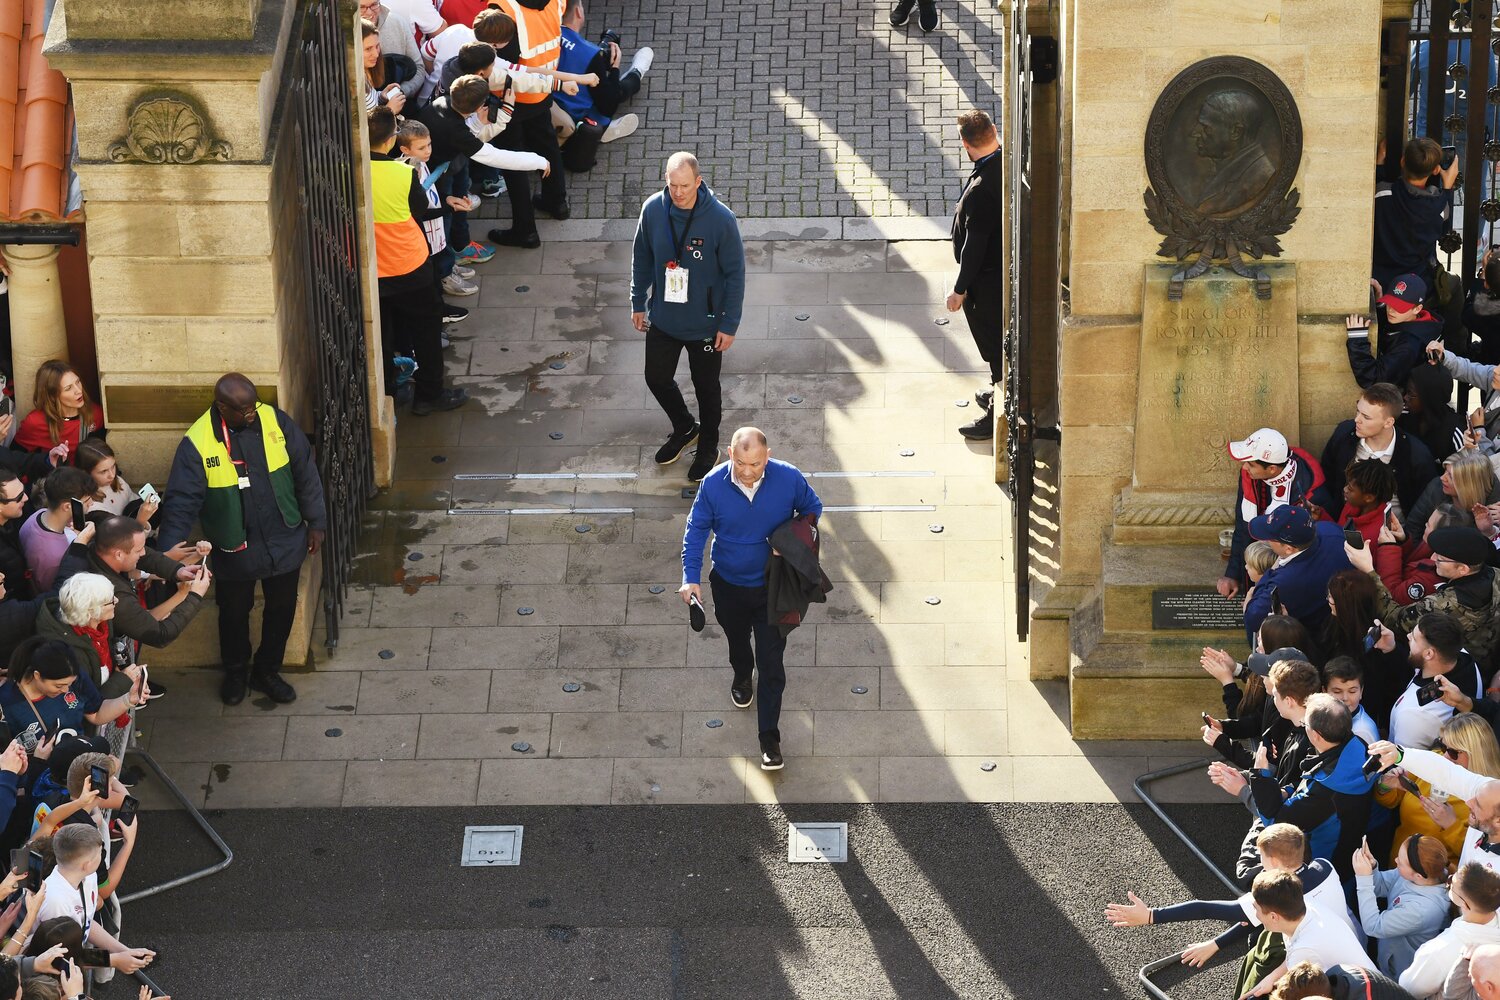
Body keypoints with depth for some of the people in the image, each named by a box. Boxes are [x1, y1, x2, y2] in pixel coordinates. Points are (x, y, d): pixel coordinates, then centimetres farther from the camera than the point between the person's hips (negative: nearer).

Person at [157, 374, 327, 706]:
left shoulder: (275, 421, -13)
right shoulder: (197, 443, -21)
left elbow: (305, 472, -3)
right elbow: (181, 502, -19)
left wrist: (316, 521, 1)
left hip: (284, 542, 2)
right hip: (235, 551, -2)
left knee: (281, 609, 18)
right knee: (234, 613, 19)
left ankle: (267, 671, 42)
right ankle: (235, 672, 46)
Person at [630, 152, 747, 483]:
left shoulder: (721, 219, -23)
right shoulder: (652, 210, -14)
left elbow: (735, 274, -14)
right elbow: (642, 259, 3)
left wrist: (729, 324, -11)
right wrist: (638, 303, 9)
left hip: (705, 324, -3)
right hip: (663, 319, 3)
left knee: (706, 388, 15)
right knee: (657, 379, 18)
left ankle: (708, 447, 40)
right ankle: (684, 428, 47)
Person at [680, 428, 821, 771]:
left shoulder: (789, 478, -24)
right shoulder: (713, 485, -23)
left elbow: (813, 508, -4)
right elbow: (696, 530, -9)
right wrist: (691, 576, -19)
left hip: (772, 587, -2)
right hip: (728, 585, 2)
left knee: (771, 662, 0)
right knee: (737, 639, 30)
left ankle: (769, 737, 13)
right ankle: (742, 677, 64)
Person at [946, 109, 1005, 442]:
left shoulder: (981, 188, -32)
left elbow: (975, 244, -25)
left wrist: (960, 289, -15)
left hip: (987, 276, -9)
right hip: (1008, 266, 9)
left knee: (994, 343, 5)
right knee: (1001, 340, 25)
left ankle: (998, 414, 17)